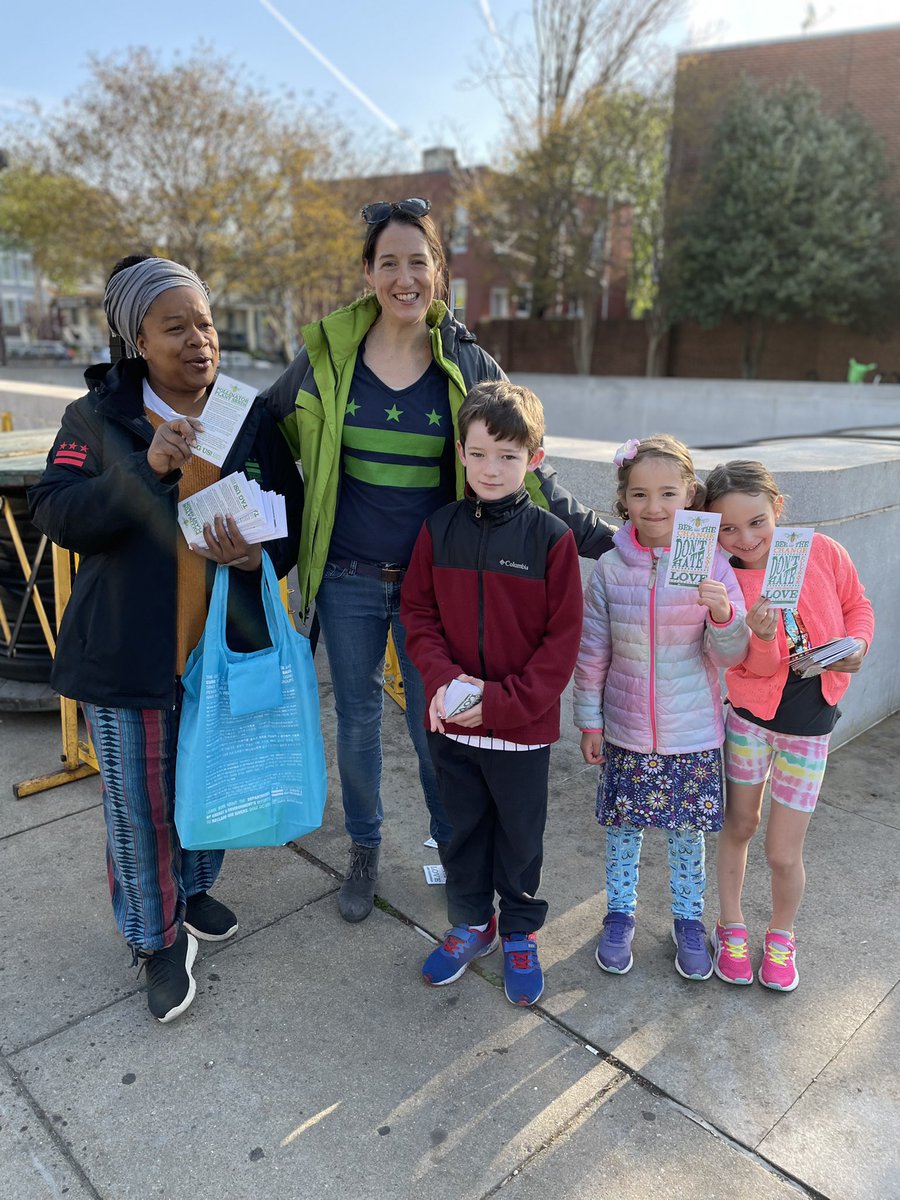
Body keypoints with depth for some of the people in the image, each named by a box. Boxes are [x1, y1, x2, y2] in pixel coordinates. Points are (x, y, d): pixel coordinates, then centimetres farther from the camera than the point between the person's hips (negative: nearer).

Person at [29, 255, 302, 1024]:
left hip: (225, 641, 3)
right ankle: (159, 939, 31)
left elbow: (293, 515, 6)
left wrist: (260, 556, -16)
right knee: (139, 802, 7)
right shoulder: (97, 417, -4)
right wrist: (146, 466, -27)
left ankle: (193, 889, 47)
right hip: (128, 648, -2)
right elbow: (56, 516, -13)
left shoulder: (252, 419, 1)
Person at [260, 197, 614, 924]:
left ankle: (455, 851, 35)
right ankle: (365, 852, 37)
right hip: (349, 577, 1)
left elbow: (523, 468, 2)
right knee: (357, 716, 14)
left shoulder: (469, 365, -3)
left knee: (434, 722, 9)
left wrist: (599, 537, 0)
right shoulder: (327, 355, -3)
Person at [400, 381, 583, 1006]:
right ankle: (471, 924, 43)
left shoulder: (551, 537, -12)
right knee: (464, 827, 20)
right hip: (451, 721, 3)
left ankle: (520, 935, 39)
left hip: (524, 724, -2)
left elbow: (563, 638, -11)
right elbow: (418, 613, 2)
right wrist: (443, 679, -15)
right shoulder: (439, 528, -3)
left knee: (521, 834, 16)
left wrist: (501, 702, -18)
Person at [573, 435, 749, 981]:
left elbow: (732, 656, -7)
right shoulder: (611, 568, -8)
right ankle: (620, 915, 37)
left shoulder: (711, 564, -9)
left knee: (688, 831, 15)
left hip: (693, 734, 0)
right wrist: (589, 721, 2)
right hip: (626, 732, 1)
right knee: (624, 827, 15)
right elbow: (592, 652, 0)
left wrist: (724, 615, -27)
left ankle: (689, 919, 38)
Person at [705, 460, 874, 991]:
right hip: (750, 716, 0)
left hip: (808, 727, 0)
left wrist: (858, 644, -14)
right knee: (740, 826, 16)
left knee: (784, 852, 6)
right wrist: (763, 638, -37)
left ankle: (781, 935, 36)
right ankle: (731, 925, 40)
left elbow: (857, 605, 6)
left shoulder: (823, 552, -12)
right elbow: (754, 667, -15)